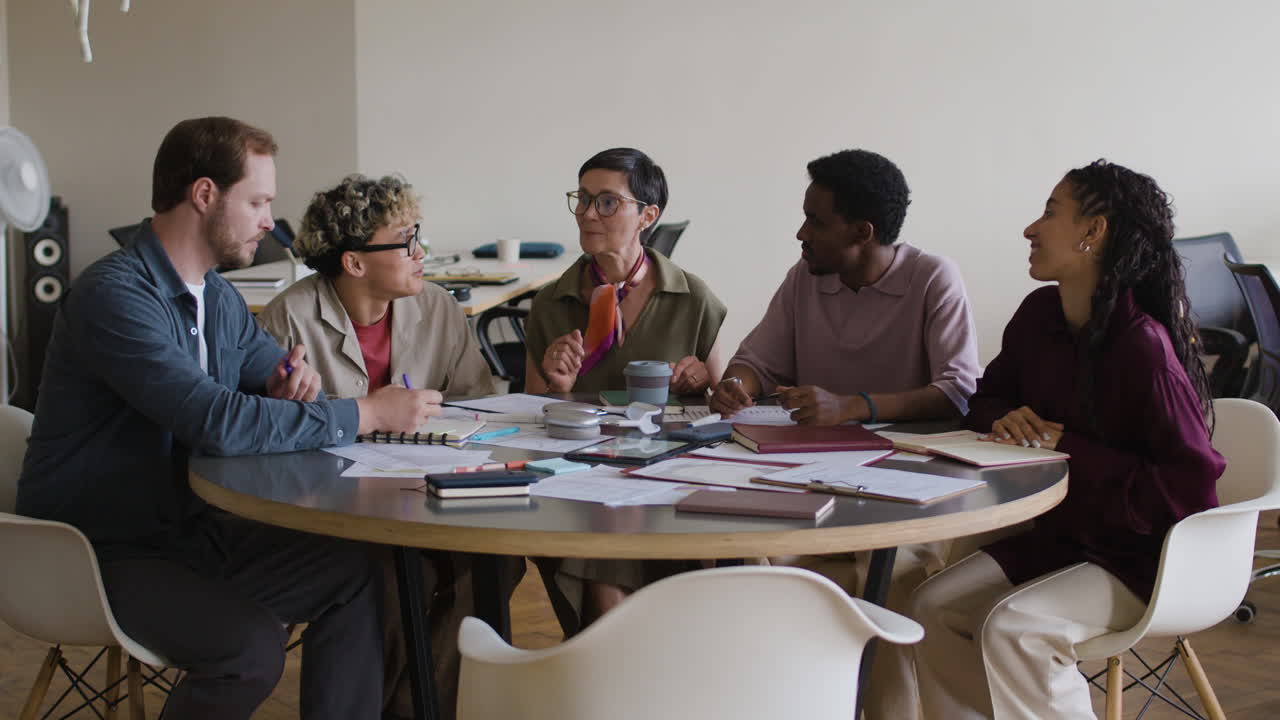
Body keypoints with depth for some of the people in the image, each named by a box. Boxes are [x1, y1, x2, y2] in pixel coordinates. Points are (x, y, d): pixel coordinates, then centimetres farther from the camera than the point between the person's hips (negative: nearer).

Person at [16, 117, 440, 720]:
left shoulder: (217, 296, 9)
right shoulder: (116, 294, -21)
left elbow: (273, 371, 22)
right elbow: (218, 421, -29)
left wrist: (289, 384, -5)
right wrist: (366, 414, -23)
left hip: (191, 529, 8)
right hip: (104, 551, -8)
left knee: (355, 574, -9)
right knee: (251, 646, -29)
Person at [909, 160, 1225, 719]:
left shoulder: (1143, 347, -23)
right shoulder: (1040, 315, 1)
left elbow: (1192, 486, -24)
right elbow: (989, 395, 18)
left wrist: (1071, 449, -22)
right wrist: (1004, 421, -7)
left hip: (1140, 560, -7)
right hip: (1054, 536, 8)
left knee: (1010, 627, -28)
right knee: (934, 607, -10)